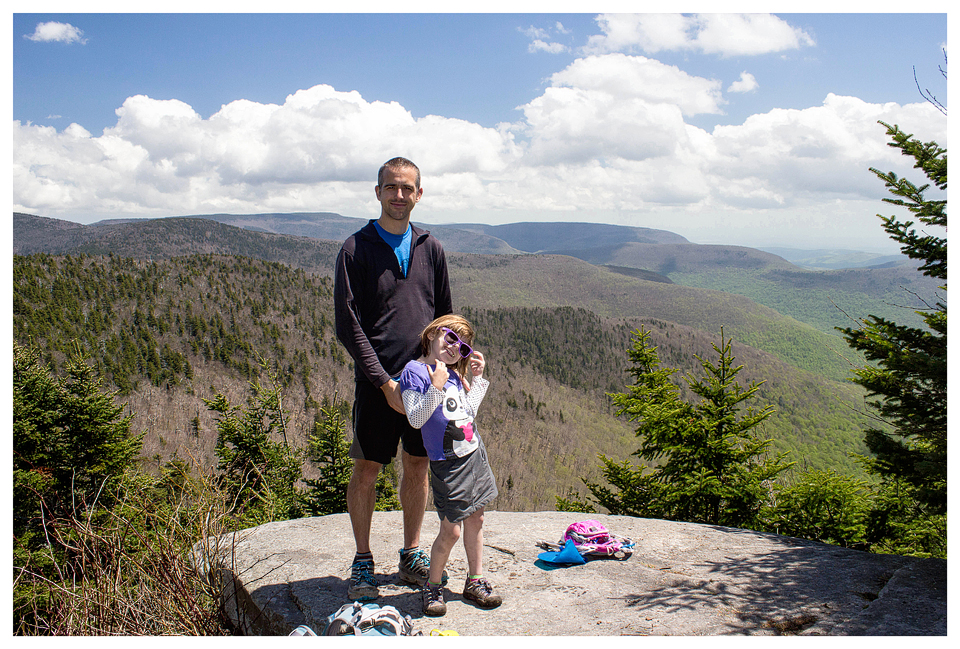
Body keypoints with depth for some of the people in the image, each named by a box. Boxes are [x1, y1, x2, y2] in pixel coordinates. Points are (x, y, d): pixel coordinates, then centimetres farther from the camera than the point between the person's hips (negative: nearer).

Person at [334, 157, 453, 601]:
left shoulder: (430, 248, 9)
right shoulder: (356, 249, -4)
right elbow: (348, 326, -9)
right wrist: (384, 381, -15)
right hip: (377, 383, -4)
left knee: (418, 465, 11)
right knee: (367, 469, 4)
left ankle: (411, 555, 28)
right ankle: (362, 562, 21)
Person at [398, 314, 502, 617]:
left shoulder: (453, 374, 11)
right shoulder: (415, 371, -10)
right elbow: (416, 419, -17)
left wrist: (477, 378, 13)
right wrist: (436, 387, -25)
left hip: (475, 454, 7)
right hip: (447, 464, -7)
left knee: (475, 520, 14)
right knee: (450, 530, -4)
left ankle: (475, 581, 30)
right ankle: (432, 587, 17)